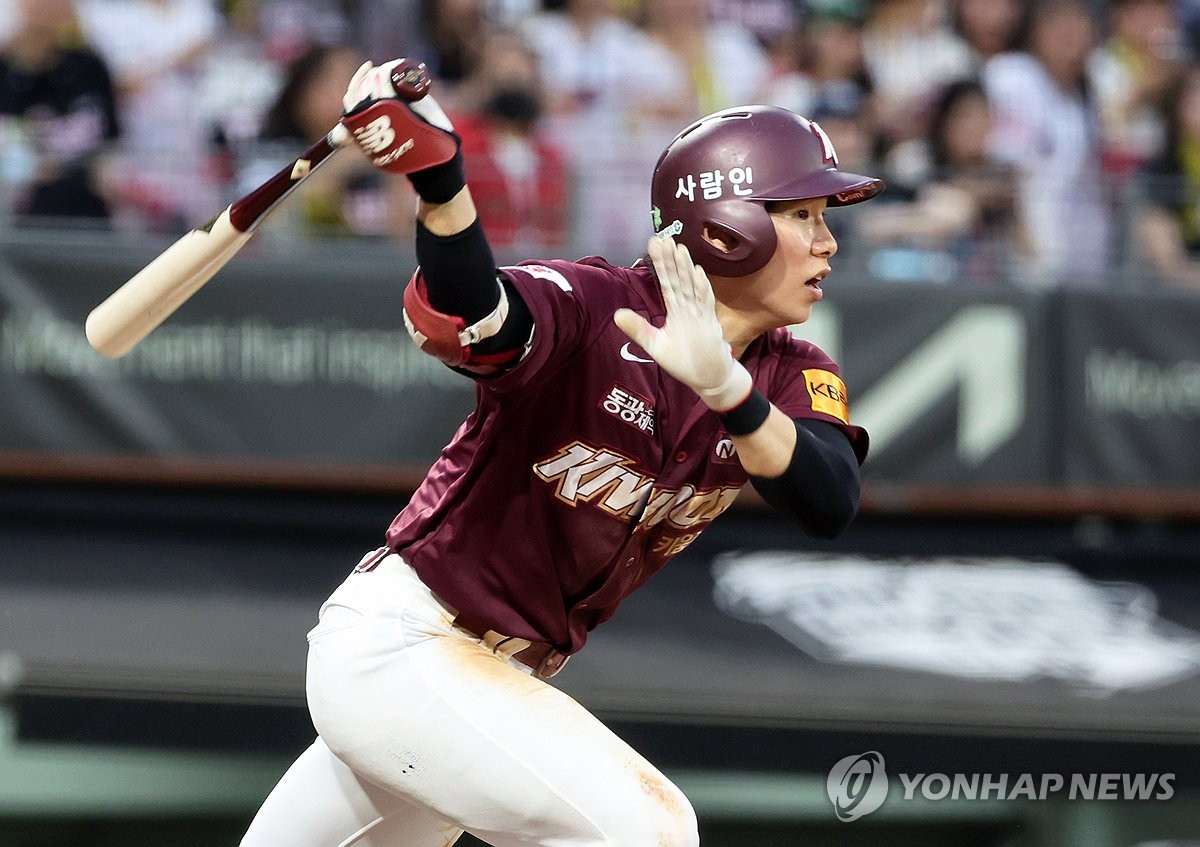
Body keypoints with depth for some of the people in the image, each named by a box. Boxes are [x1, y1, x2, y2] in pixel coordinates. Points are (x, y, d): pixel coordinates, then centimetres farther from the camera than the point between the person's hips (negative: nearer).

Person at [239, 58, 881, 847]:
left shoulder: (792, 379, -1)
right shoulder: (593, 308, -19)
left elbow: (830, 507, -22)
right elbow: (468, 321, -40)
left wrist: (723, 386, -39)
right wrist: (439, 182, -59)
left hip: (502, 680, 8)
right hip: (397, 639, -8)